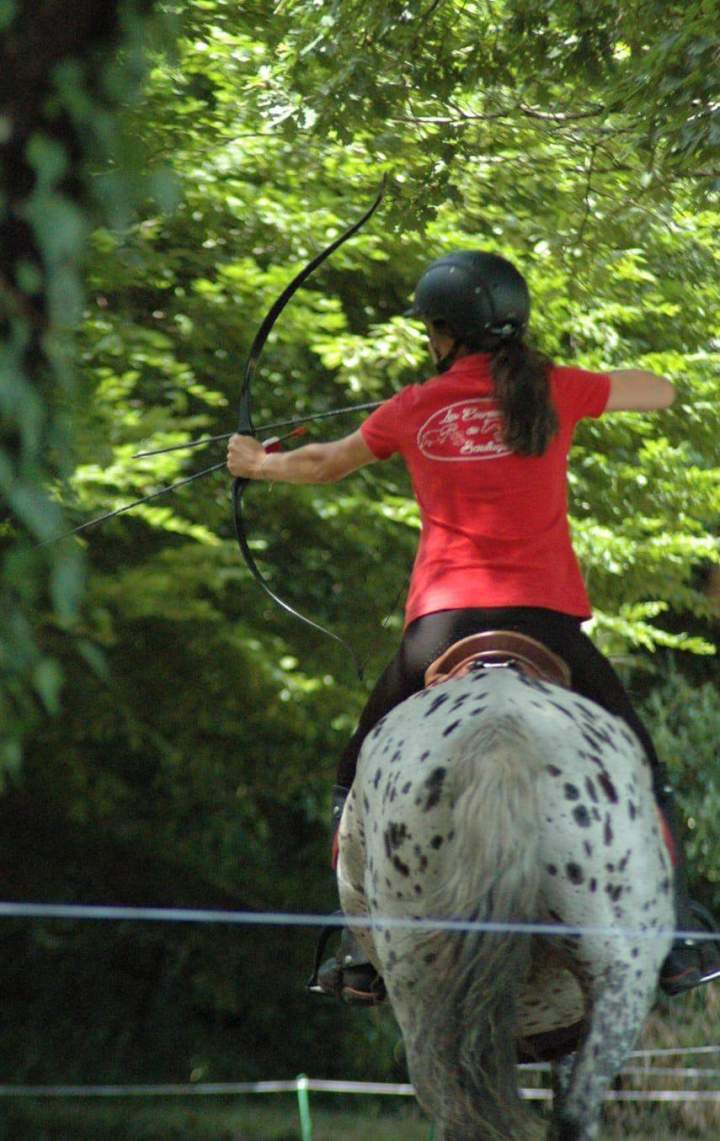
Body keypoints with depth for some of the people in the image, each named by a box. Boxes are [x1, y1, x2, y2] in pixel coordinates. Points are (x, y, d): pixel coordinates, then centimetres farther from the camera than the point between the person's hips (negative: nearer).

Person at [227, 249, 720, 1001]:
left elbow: (325, 463, 28)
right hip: (544, 617, -1)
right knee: (638, 769, 12)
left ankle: (359, 950, 10)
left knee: (362, 779, 18)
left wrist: (257, 464, 48)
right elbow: (660, 393, 23)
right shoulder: (552, 391, 6)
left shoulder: (412, 410, 9)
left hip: (441, 624, 1)